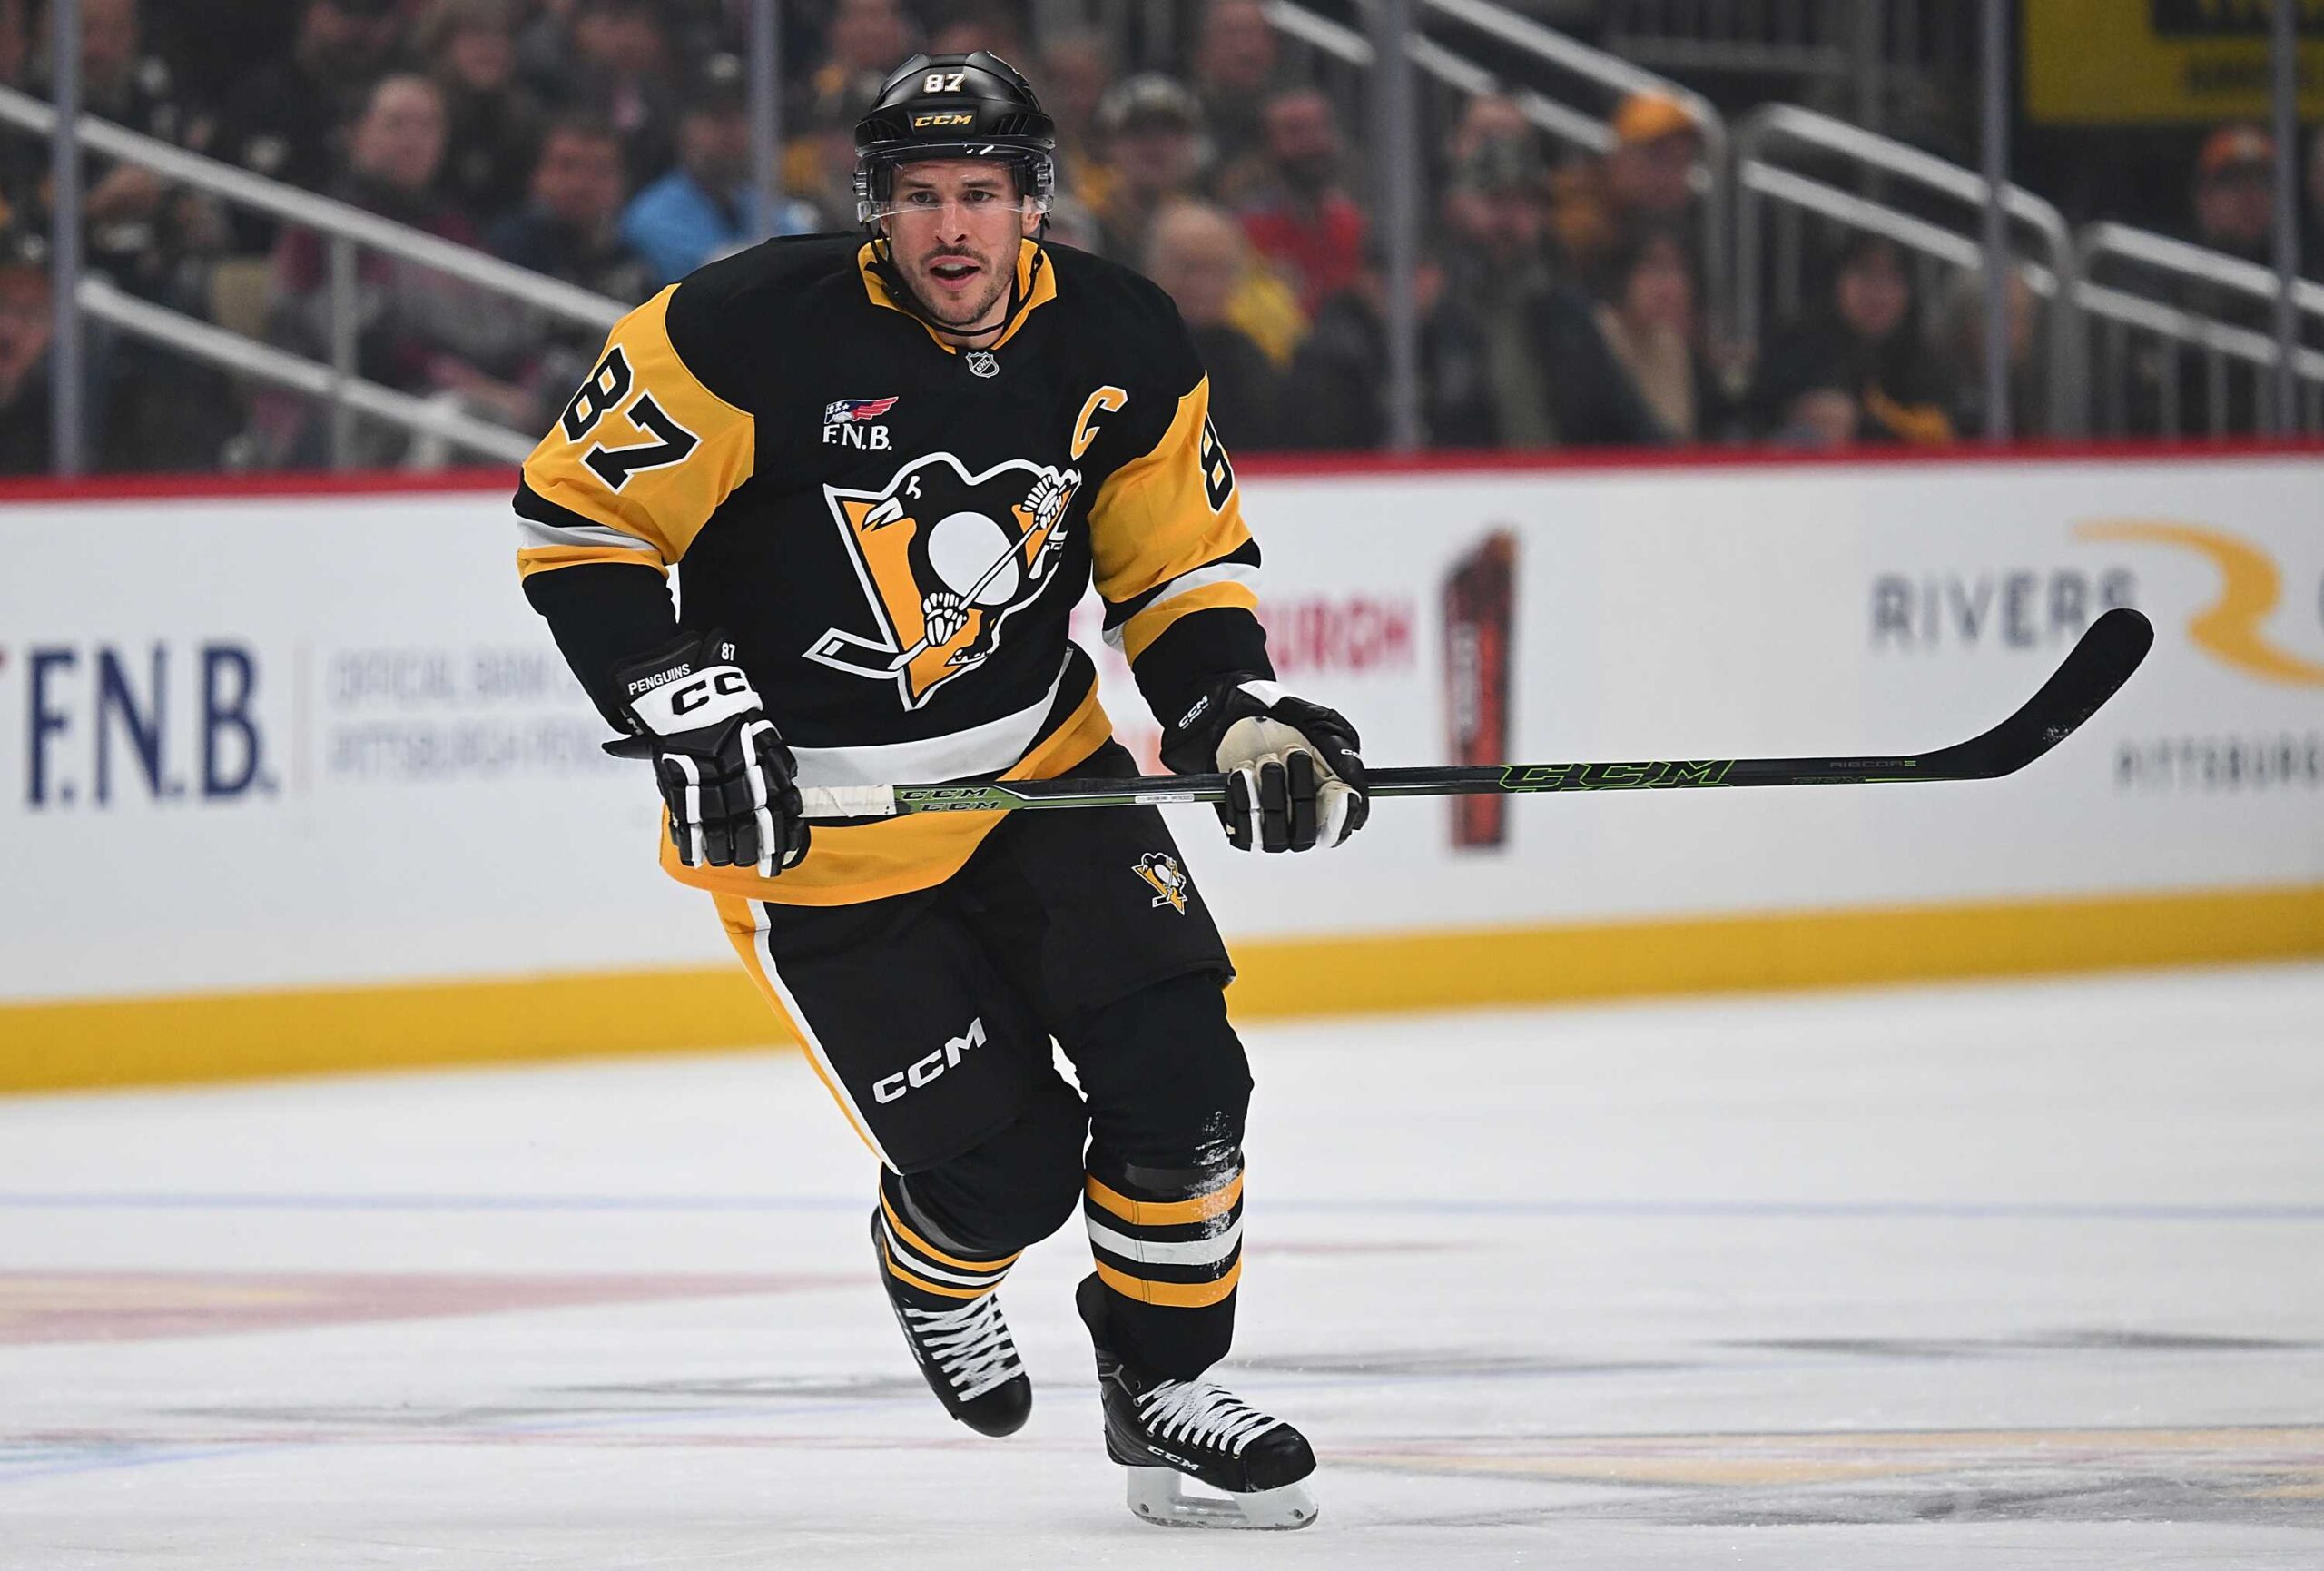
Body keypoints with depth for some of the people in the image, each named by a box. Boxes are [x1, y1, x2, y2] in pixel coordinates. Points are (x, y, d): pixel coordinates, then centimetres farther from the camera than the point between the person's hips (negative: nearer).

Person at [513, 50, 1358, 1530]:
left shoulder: (1122, 347, -7)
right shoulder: (754, 332, -21)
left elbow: (1182, 558, 6)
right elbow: (577, 515, -15)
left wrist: (1239, 714, -11)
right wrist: (693, 717, -22)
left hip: (1038, 766, 4)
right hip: (814, 826, -4)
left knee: (1177, 1075, -8)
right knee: (1005, 1167, -5)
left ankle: (1162, 1387, 14)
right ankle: (932, 1266, 32)